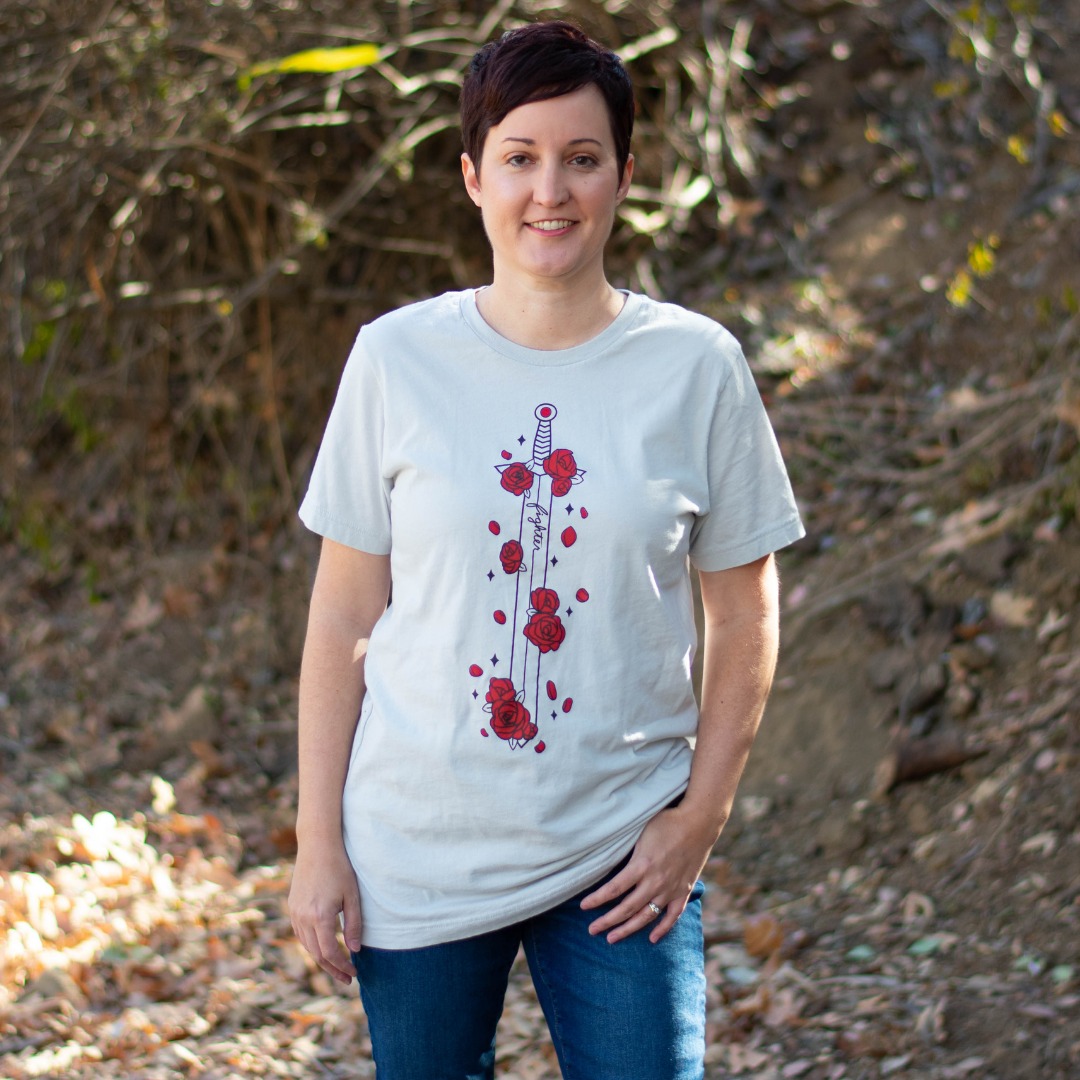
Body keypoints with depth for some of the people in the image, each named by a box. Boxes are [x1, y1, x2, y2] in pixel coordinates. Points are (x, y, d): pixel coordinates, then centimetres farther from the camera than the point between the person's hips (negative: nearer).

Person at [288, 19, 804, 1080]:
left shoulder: (697, 366, -4)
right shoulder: (396, 358, -3)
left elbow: (744, 616, 3)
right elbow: (343, 613, 0)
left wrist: (698, 818, -4)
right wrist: (318, 842, -1)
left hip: (622, 855, 0)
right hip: (416, 857, 1)